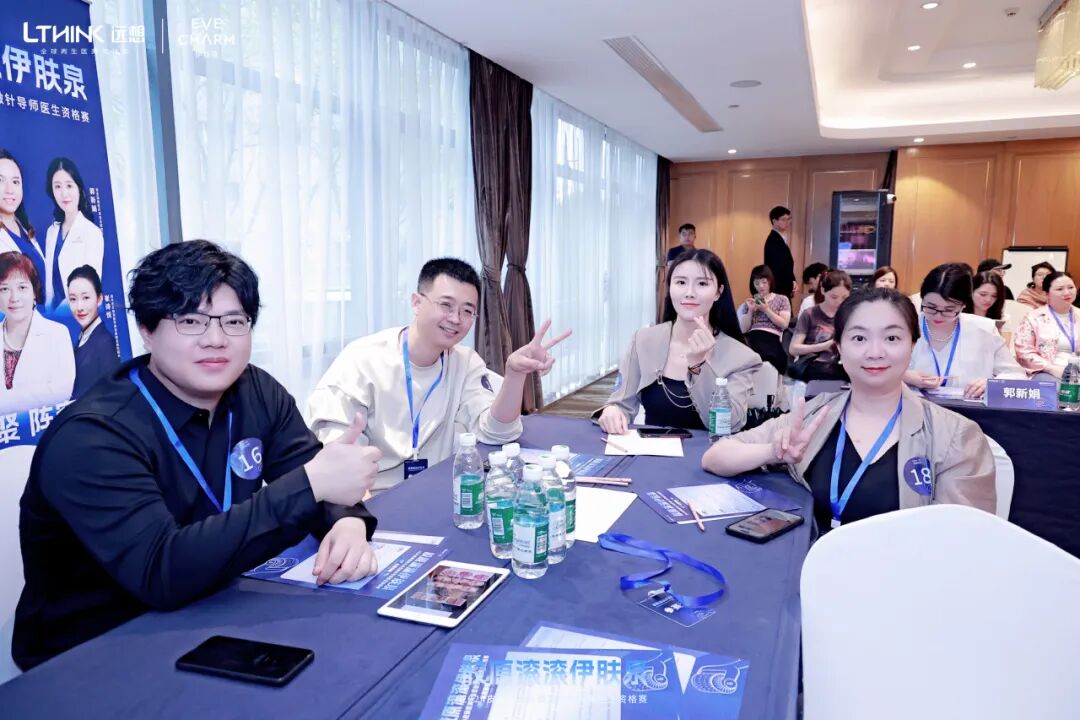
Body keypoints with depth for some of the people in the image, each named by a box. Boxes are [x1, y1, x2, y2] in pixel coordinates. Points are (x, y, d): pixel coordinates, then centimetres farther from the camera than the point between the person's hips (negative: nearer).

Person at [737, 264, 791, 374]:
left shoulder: (781, 299, 18)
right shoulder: (750, 302, 23)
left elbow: (784, 324, 4)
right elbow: (743, 330, 14)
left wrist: (766, 309, -3)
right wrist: (750, 310, 1)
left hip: (771, 338, -2)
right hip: (751, 339, 2)